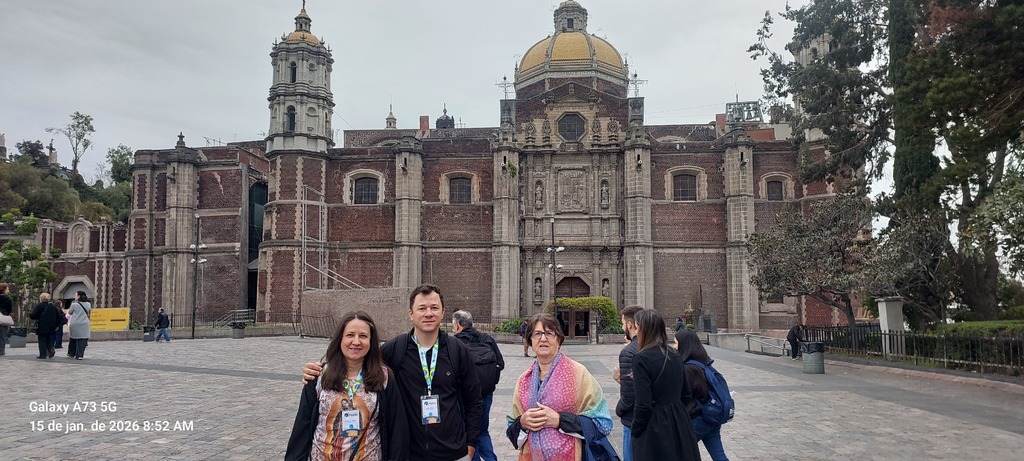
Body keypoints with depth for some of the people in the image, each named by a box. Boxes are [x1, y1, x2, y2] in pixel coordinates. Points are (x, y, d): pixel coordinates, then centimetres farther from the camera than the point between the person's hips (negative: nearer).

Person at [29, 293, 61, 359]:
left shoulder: (39, 306, -8)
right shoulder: (53, 306, 10)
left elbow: (33, 315, -12)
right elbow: (58, 316, 12)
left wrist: (29, 316, 11)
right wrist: (57, 325, 19)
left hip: (42, 327, -5)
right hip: (51, 328, 5)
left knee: (42, 341, 1)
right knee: (49, 340, 15)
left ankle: (43, 354, -2)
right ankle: (51, 349, -9)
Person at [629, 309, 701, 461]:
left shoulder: (642, 359, -16)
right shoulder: (675, 356, 7)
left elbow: (643, 404, -18)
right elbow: (687, 395, 13)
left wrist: (635, 430, -5)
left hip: (655, 429, -7)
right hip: (680, 423, 7)